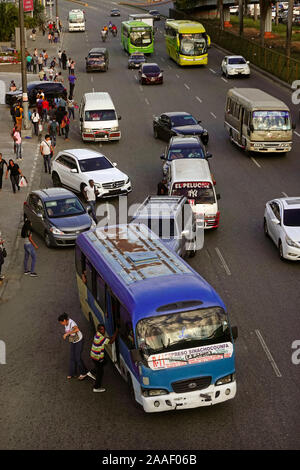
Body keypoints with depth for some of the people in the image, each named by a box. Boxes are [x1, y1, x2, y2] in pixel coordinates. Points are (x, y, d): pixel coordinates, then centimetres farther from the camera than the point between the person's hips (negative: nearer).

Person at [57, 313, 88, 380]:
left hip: (78, 341, -7)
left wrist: (67, 333, -53)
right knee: (72, 357, 8)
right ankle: (72, 373, 20)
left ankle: (83, 373, 14)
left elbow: (77, 329, -55)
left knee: (77, 357, -3)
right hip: (72, 341, 7)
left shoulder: (71, 323, -33)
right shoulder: (66, 323, -8)